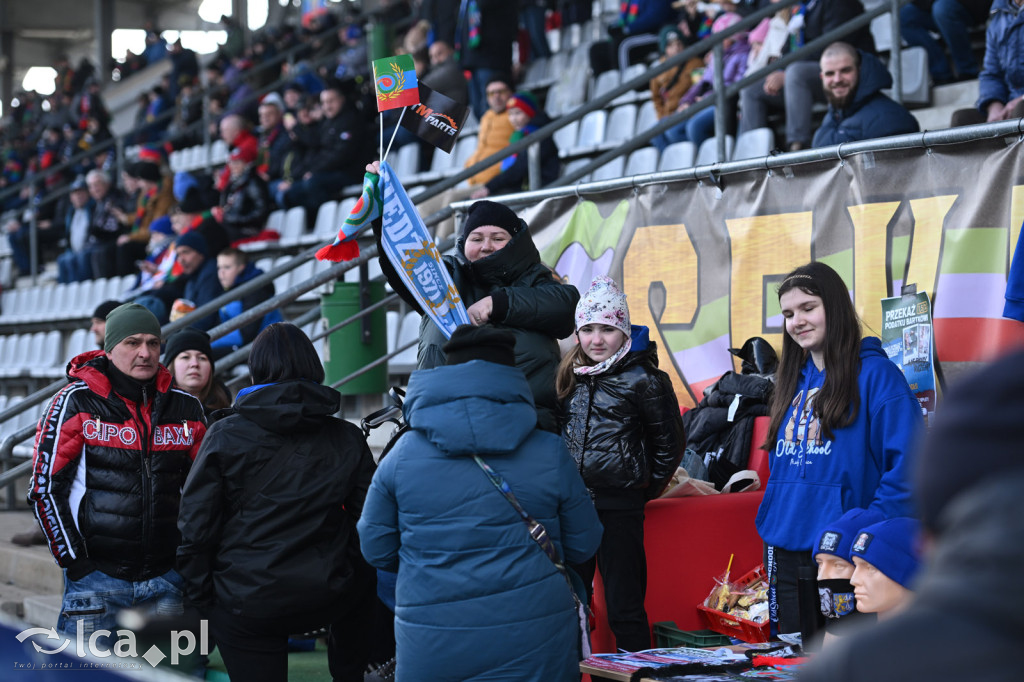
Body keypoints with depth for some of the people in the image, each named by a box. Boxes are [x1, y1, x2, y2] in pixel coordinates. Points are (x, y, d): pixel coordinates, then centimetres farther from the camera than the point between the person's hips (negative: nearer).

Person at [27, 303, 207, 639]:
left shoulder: (187, 408, 8)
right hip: (96, 574, -3)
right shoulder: (75, 403, -3)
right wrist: (73, 560, -8)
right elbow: (45, 488, -3)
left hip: (166, 577, 4)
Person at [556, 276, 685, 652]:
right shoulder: (569, 376, 10)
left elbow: (670, 444, 2)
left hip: (619, 505, -5)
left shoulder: (643, 379, -5)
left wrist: (645, 489, 4)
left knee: (624, 608, -2)